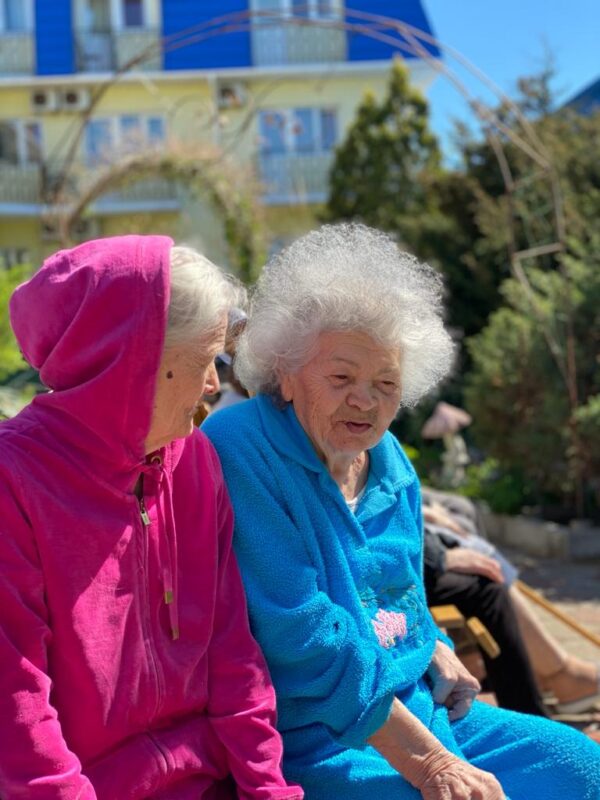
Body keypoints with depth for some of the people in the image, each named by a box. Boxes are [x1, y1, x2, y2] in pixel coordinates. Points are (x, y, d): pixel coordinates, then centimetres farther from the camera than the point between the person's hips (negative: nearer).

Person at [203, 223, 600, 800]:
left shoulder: (388, 463, 9)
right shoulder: (239, 455, -18)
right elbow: (301, 638, -23)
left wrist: (438, 655, 1)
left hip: (416, 709, 8)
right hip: (308, 744, -8)